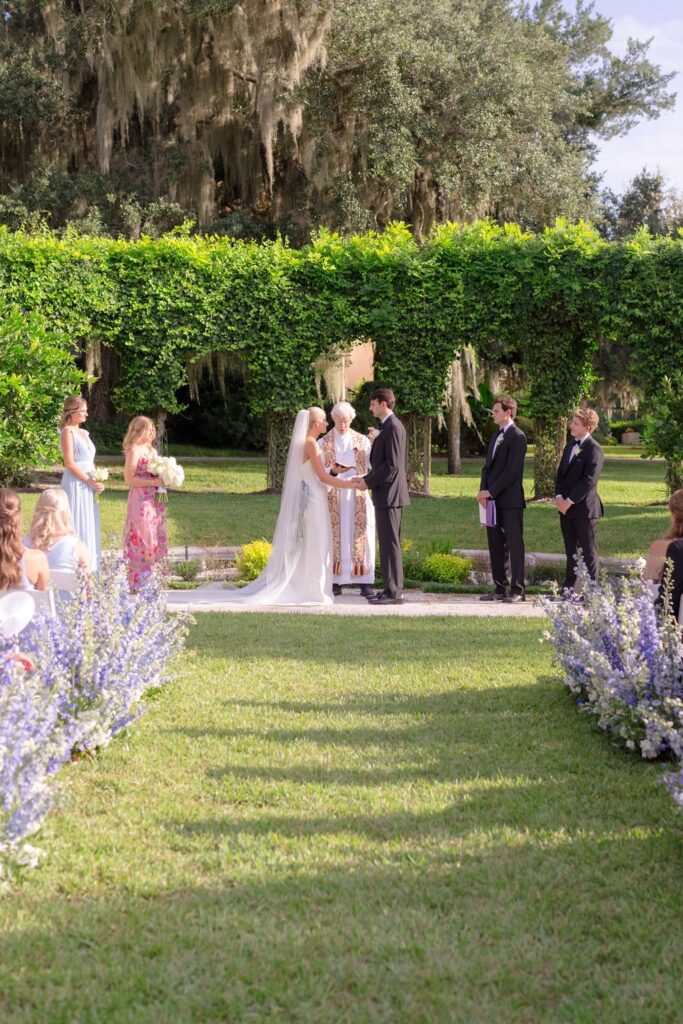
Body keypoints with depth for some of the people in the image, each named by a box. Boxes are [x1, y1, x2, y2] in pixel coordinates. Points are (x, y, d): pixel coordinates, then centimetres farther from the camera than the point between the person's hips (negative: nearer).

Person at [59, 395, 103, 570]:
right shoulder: (67, 432, -9)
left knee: (89, 528, 10)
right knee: (77, 528, -6)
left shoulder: (83, 433, 16)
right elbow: (70, 463, -16)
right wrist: (90, 481, -15)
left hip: (88, 485, 8)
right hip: (76, 485, -8)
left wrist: (96, 481, 5)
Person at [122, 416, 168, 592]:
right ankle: (137, 584, -1)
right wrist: (153, 482, -20)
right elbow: (129, 479, -18)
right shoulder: (134, 450, -10)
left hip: (154, 501, 9)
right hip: (140, 502, -9)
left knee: (154, 540, 9)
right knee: (142, 540, -6)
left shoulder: (151, 450, 16)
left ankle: (149, 581, 16)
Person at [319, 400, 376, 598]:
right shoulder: (323, 443, 5)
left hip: (358, 495, 1)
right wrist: (333, 471, -18)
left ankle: (365, 582, 0)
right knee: (336, 537, -1)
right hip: (334, 496, -1)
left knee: (361, 536, -3)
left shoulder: (362, 441, 8)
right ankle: (336, 582, 4)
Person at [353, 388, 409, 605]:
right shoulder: (388, 426, 16)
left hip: (389, 493, -10)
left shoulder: (393, 427, -15)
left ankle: (393, 592, -6)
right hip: (387, 493, 10)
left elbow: (392, 464, -21)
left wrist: (369, 482, -13)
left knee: (389, 543, -8)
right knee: (389, 542, 12)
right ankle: (392, 588, 17)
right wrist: (367, 478, 9)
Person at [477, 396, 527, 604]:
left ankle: (517, 590, 2)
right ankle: (500, 588, 15)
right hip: (493, 500, 8)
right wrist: (483, 492, 0)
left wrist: (490, 492, -15)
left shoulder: (517, 437, -10)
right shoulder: (496, 436, 17)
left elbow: (512, 470, -16)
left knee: (514, 544, -2)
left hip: (510, 500, -8)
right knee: (496, 545, 9)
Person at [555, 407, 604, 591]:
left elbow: (588, 480, -17)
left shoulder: (594, 450, -11)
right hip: (566, 507, 8)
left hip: (584, 507, -8)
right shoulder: (570, 446, 15)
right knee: (571, 549, 11)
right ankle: (568, 588, 16)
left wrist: (569, 501, -16)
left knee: (587, 550, -1)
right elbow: (561, 473, 15)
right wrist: (559, 497, 0)